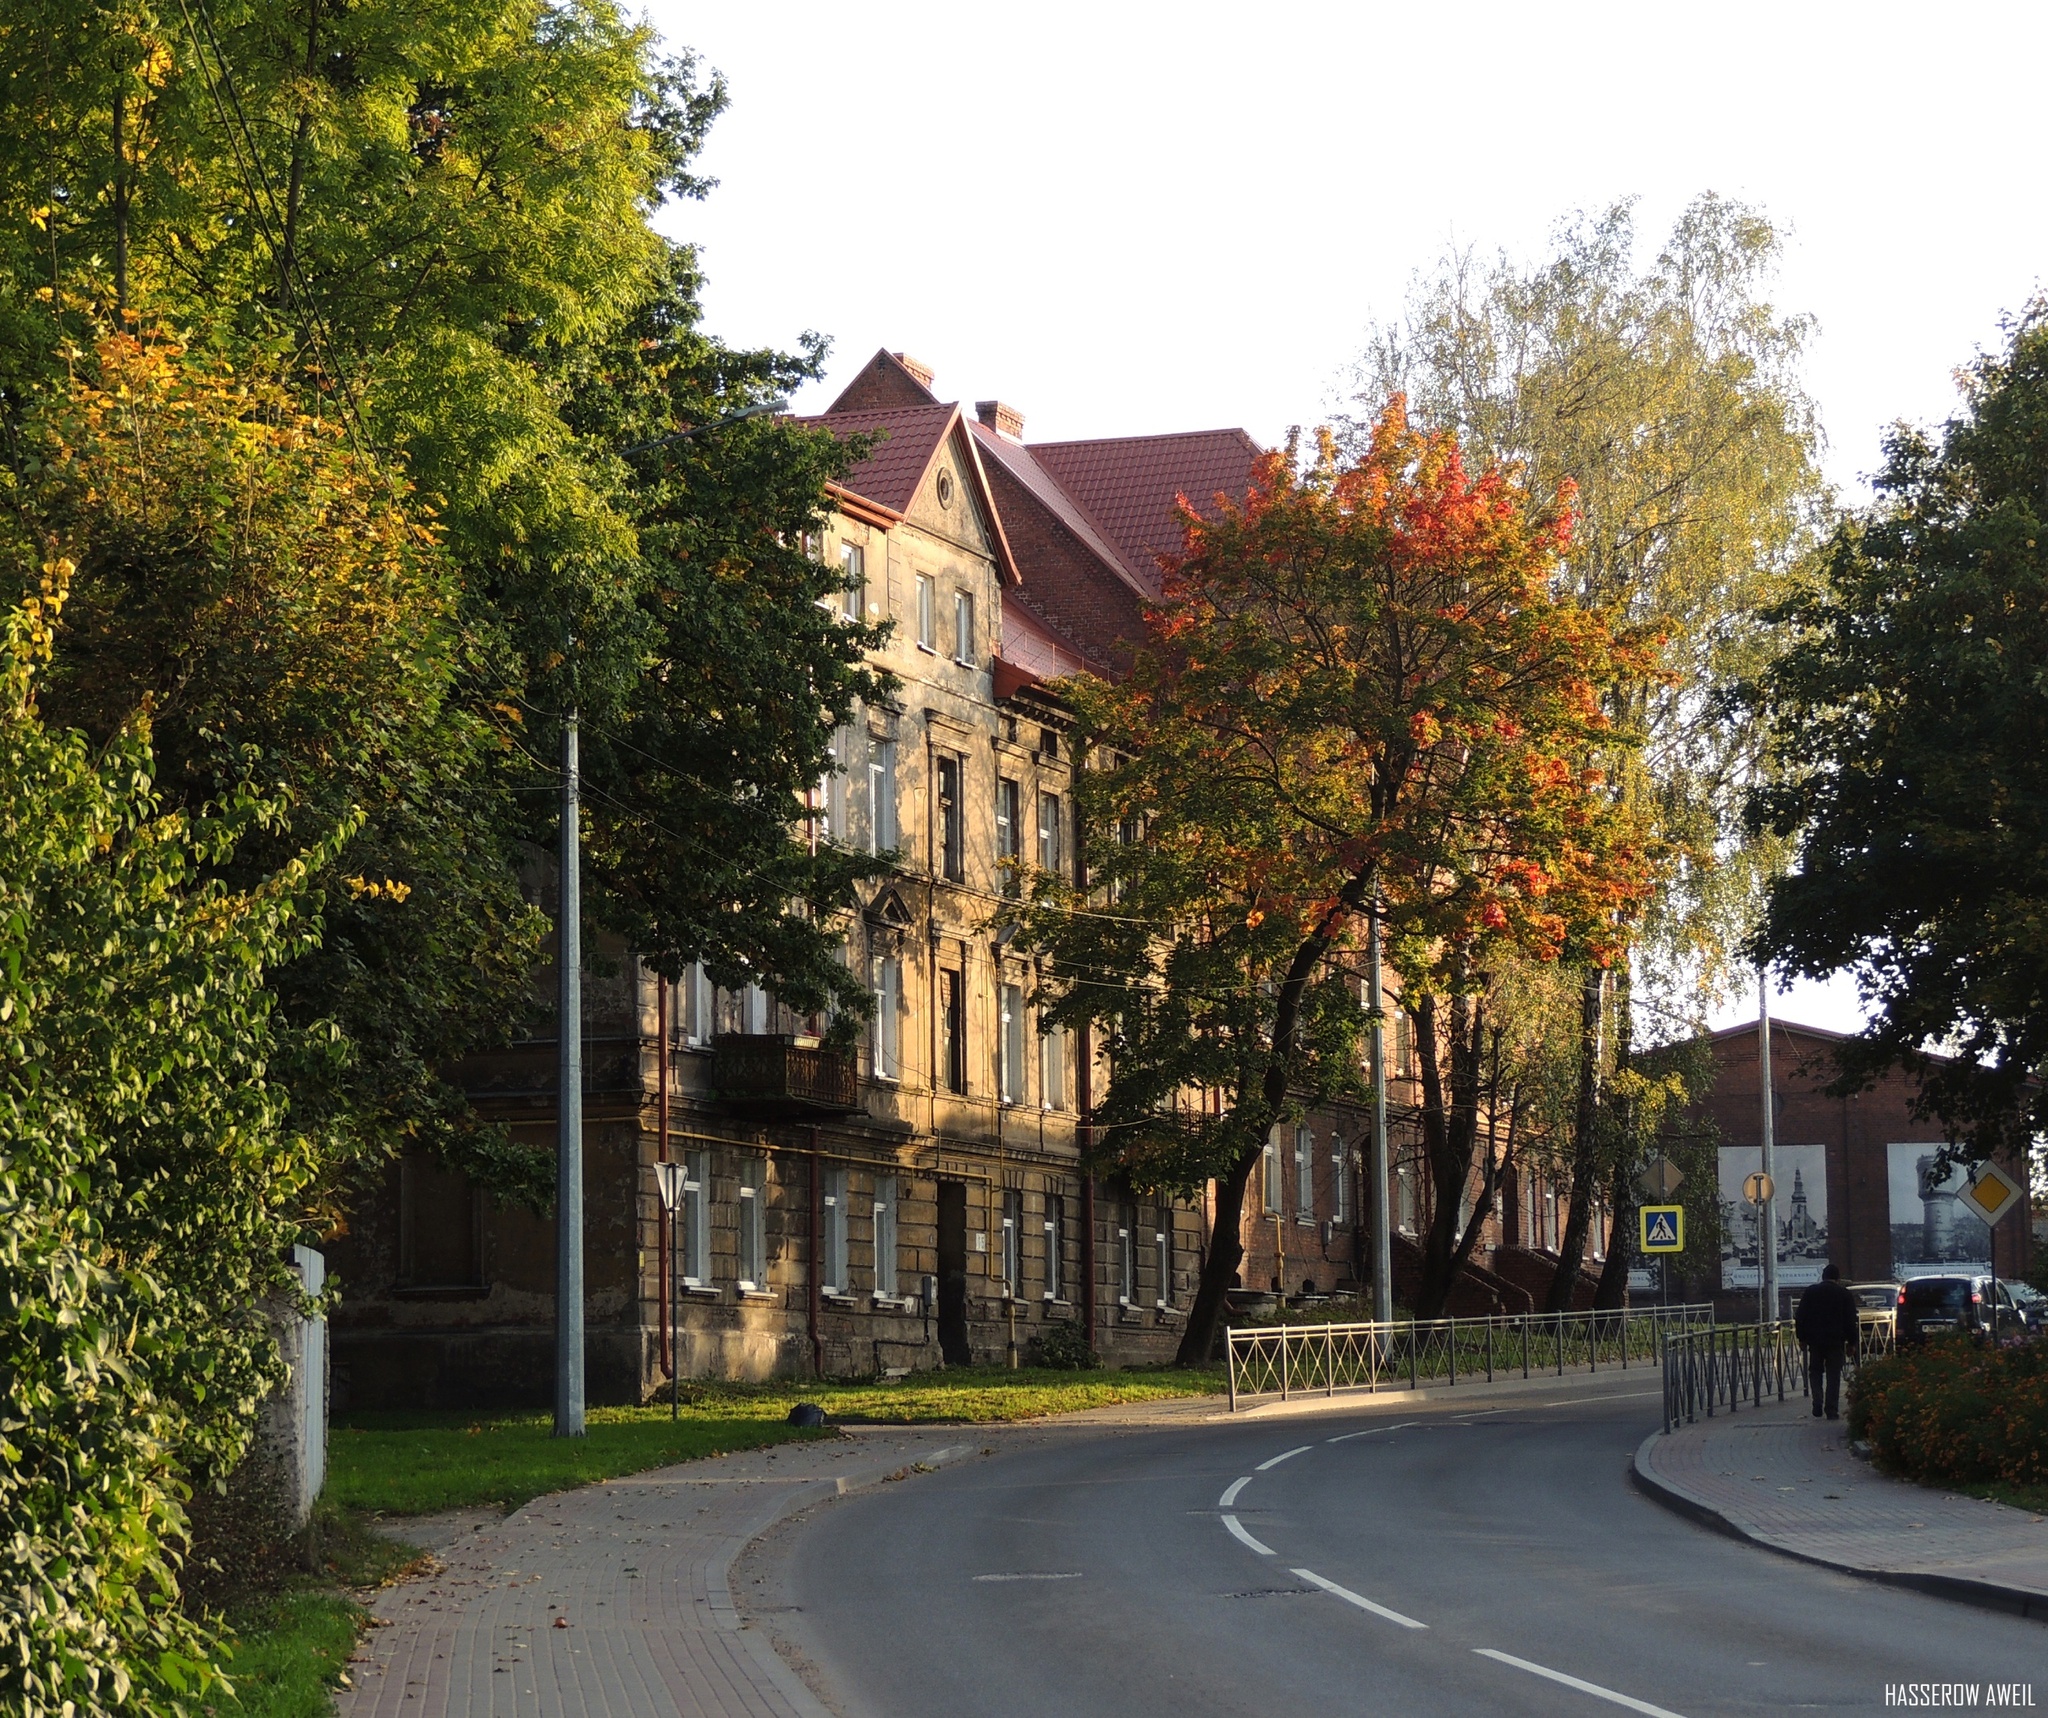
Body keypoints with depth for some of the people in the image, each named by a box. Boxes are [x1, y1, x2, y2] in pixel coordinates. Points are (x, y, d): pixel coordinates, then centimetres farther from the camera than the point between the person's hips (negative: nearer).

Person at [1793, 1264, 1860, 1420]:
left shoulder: (1810, 1292, 5)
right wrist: (1850, 1342, 6)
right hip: (1836, 1341, -1)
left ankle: (1817, 1404, -4)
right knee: (1833, 1375, 3)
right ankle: (1831, 1411, -1)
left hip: (1815, 1340, 1)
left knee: (1815, 1372, 13)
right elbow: (1851, 1321, 0)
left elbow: (1800, 1318, 4)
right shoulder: (1845, 1295, 2)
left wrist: (1801, 1337, 9)